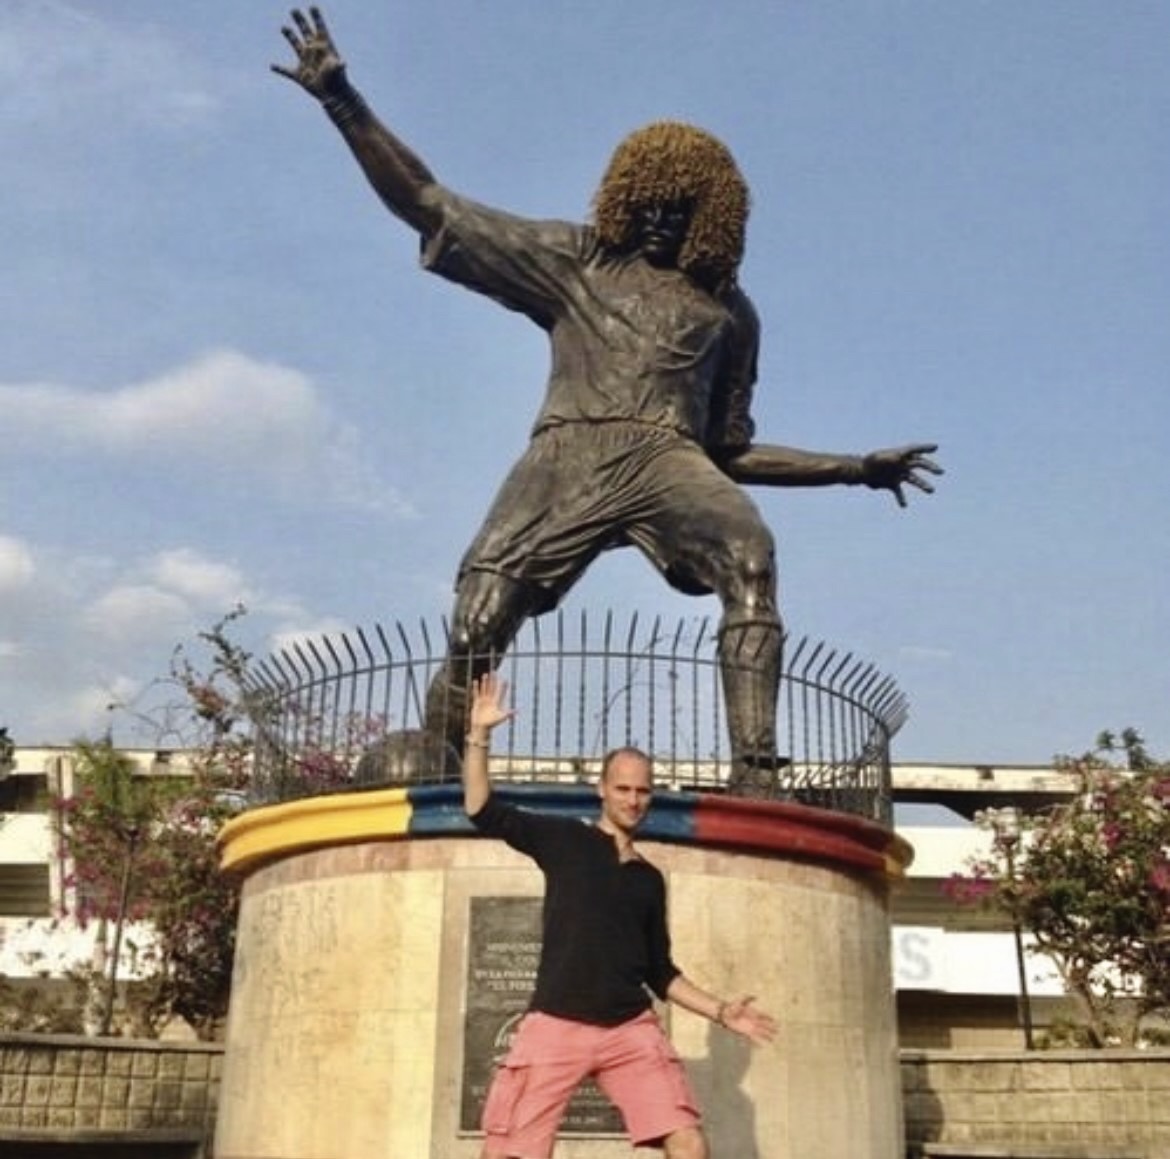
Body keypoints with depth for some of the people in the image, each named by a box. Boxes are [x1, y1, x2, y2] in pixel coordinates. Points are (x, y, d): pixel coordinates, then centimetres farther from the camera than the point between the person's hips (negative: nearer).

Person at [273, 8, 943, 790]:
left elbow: (730, 449, 28)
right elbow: (426, 206, 18)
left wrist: (857, 468, 22)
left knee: (750, 558, -31)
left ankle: (756, 776, -37)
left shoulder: (729, 311, 26)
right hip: (567, 454, 0)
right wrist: (341, 100, 11)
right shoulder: (572, 259, 22)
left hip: (669, 459, 1)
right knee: (479, 616, -17)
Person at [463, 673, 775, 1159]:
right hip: (557, 1026, -3)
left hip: (632, 1029, 3)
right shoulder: (565, 839, 7)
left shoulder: (649, 879, 17)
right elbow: (482, 811, 0)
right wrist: (479, 734, -9)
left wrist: (721, 1011, 10)